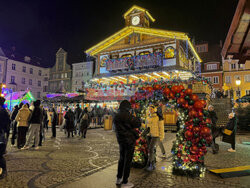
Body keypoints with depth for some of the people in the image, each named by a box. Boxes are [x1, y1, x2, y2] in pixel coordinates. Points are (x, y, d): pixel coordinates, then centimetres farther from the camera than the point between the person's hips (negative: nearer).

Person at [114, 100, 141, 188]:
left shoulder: (116, 116, 6)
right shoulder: (126, 115, -20)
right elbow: (138, 124, -15)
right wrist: (136, 118, 2)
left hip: (121, 141, 8)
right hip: (129, 141, -8)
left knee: (122, 159, 20)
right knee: (127, 161, 3)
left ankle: (119, 179, 32)